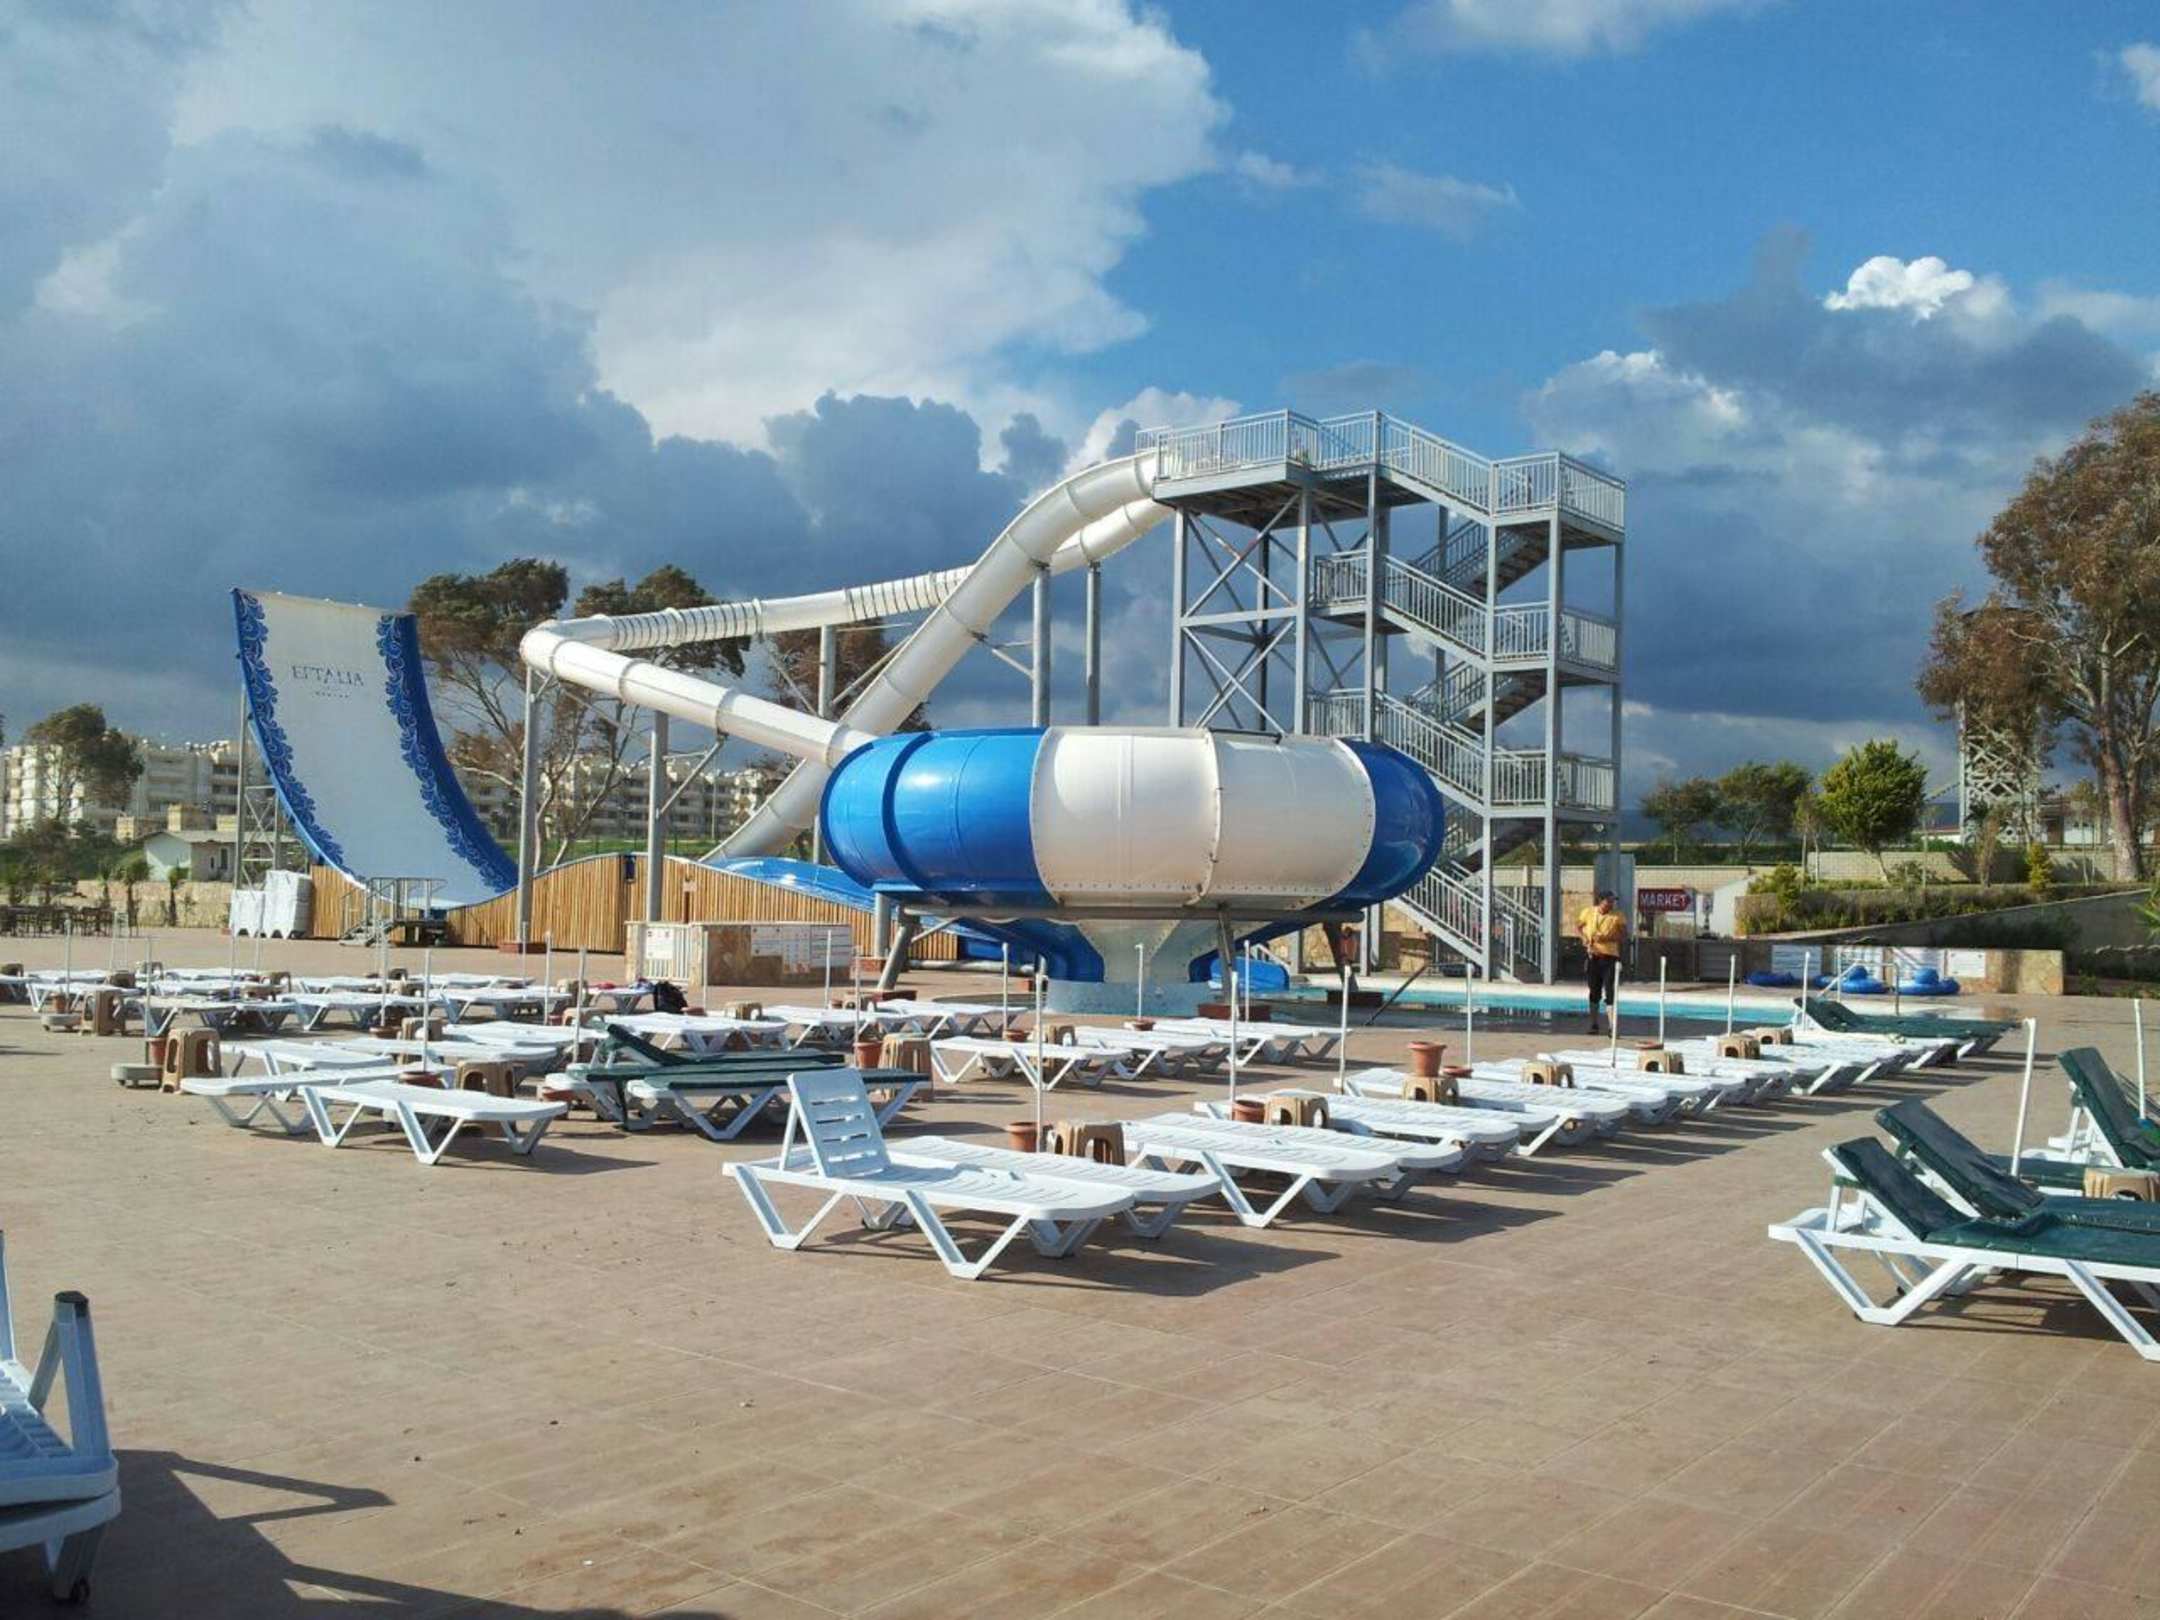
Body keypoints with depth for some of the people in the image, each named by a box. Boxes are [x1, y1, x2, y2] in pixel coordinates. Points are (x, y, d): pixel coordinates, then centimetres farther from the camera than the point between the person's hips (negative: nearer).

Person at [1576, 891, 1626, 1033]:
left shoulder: (1617, 917, -6)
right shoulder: (1588, 912, 1)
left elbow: (1624, 938, -4)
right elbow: (1578, 927, 15)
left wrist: (1608, 937, -18)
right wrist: (1585, 940, -2)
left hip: (1610, 957, -3)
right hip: (1593, 956, 3)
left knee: (1609, 993, -11)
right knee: (1594, 992, 12)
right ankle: (1594, 1025, 22)